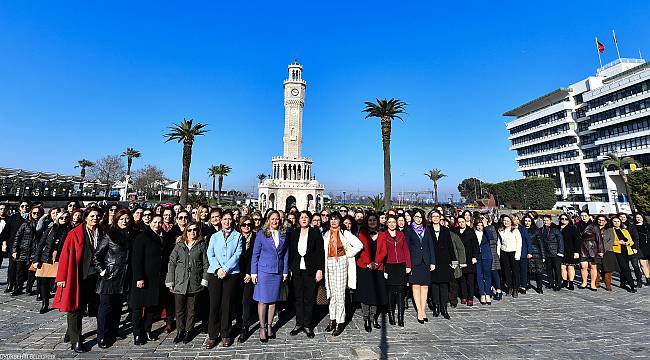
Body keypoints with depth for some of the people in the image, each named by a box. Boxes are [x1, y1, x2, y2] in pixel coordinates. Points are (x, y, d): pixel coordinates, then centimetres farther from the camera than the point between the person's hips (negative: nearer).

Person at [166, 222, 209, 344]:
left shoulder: (202, 245, 3)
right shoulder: (179, 245, 7)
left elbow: (205, 264, 2)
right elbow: (171, 263, 6)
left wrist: (204, 280, -4)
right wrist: (170, 281, 0)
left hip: (194, 283, -1)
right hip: (179, 283, 1)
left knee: (191, 309, 9)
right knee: (179, 309, 7)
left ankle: (188, 331, 26)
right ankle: (180, 331, 25)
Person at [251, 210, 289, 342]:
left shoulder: (284, 234, 4)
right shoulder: (261, 234, -3)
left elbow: (286, 254, 9)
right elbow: (255, 254, -1)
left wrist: (285, 271, 7)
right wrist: (253, 272, -4)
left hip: (278, 271, 3)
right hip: (263, 270, -3)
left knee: (273, 299, 11)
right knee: (262, 300, 2)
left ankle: (269, 326, 25)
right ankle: (262, 328, 16)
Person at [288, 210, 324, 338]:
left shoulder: (316, 233, -3)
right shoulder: (294, 234, 6)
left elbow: (320, 252, -5)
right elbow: (290, 252, 9)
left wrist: (320, 270, -9)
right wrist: (290, 269, 4)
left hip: (311, 270, -2)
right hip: (297, 270, 3)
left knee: (309, 298, 5)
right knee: (298, 298, 10)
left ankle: (307, 325, 19)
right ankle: (299, 324, 24)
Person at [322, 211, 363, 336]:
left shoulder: (345, 233, -2)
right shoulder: (326, 234, 8)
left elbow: (359, 245, -5)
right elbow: (324, 250, 14)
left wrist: (347, 255, -5)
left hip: (341, 264, -4)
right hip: (329, 264, 4)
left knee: (340, 293, -1)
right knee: (331, 293, 11)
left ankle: (340, 323, 9)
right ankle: (332, 320, 23)